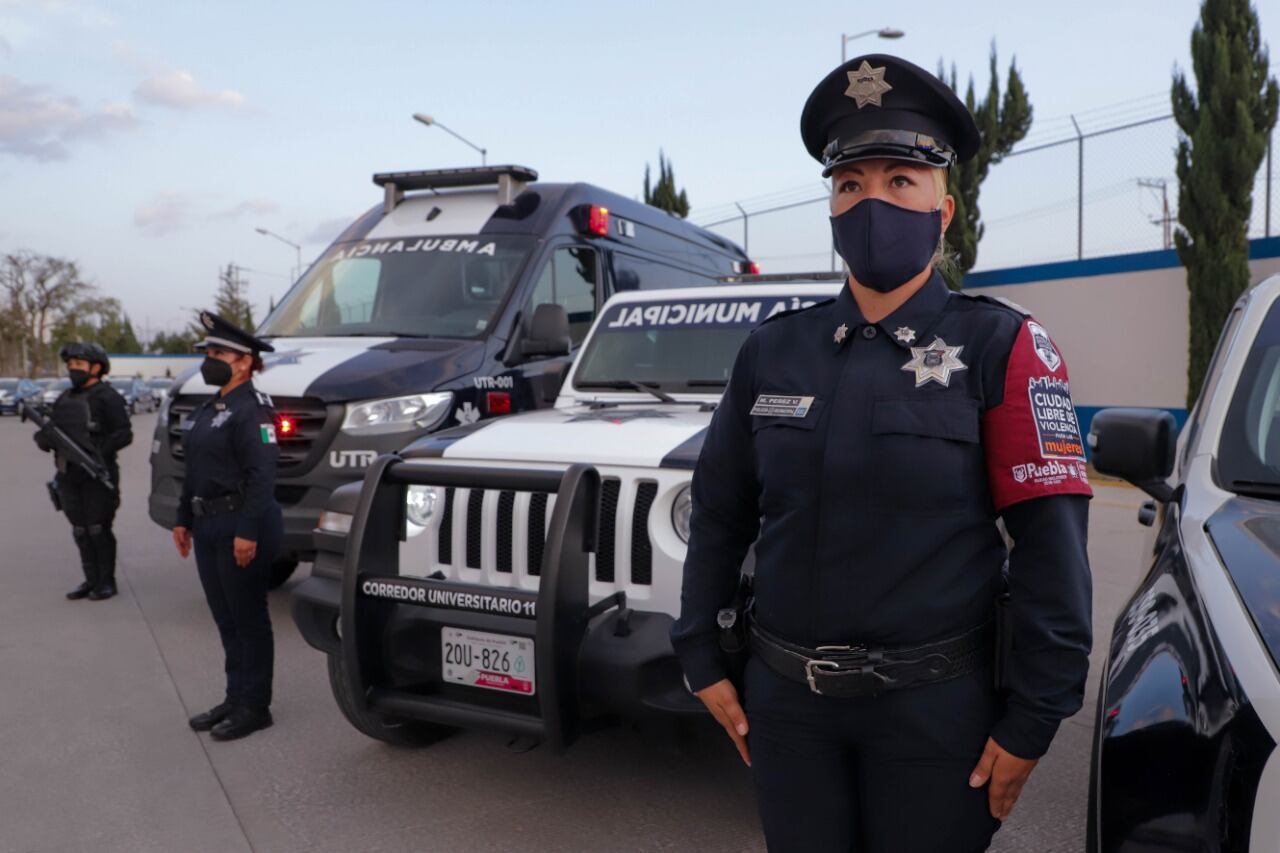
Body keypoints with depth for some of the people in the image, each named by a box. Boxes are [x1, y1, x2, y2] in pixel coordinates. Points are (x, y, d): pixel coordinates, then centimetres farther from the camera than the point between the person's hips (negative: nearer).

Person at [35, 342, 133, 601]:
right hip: (69, 477, 7)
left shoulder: (107, 397, -6)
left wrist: (99, 452, -25)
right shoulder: (64, 399, 16)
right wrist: (44, 437, -8)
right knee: (81, 531, 10)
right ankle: (91, 581, 19)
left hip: (97, 477, -7)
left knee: (99, 530, -4)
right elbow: (46, 436, 15)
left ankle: (107, 582, 6)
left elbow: (124, 434, -13)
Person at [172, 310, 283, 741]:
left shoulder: (251, 408, -14)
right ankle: (236, 698, 27)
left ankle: (254, 706, 12)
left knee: (249, 620, 1)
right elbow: (194, 471, 20)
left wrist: (248, 531, -24)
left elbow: (262, 475, -21)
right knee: (226, 620, 16)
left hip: (242, 526, -9)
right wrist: (184, 519, 18)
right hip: (209, 526, 9)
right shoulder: (208, 409, 15)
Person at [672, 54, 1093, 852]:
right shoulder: (773, 351, 2)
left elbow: (1051, 544, -10)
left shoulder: (1001, 349, -7)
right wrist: (703, 660, 6)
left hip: (934, 705, -3)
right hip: (786, 699, 3)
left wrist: (1030, 722, -11)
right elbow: (720, 514, 7)